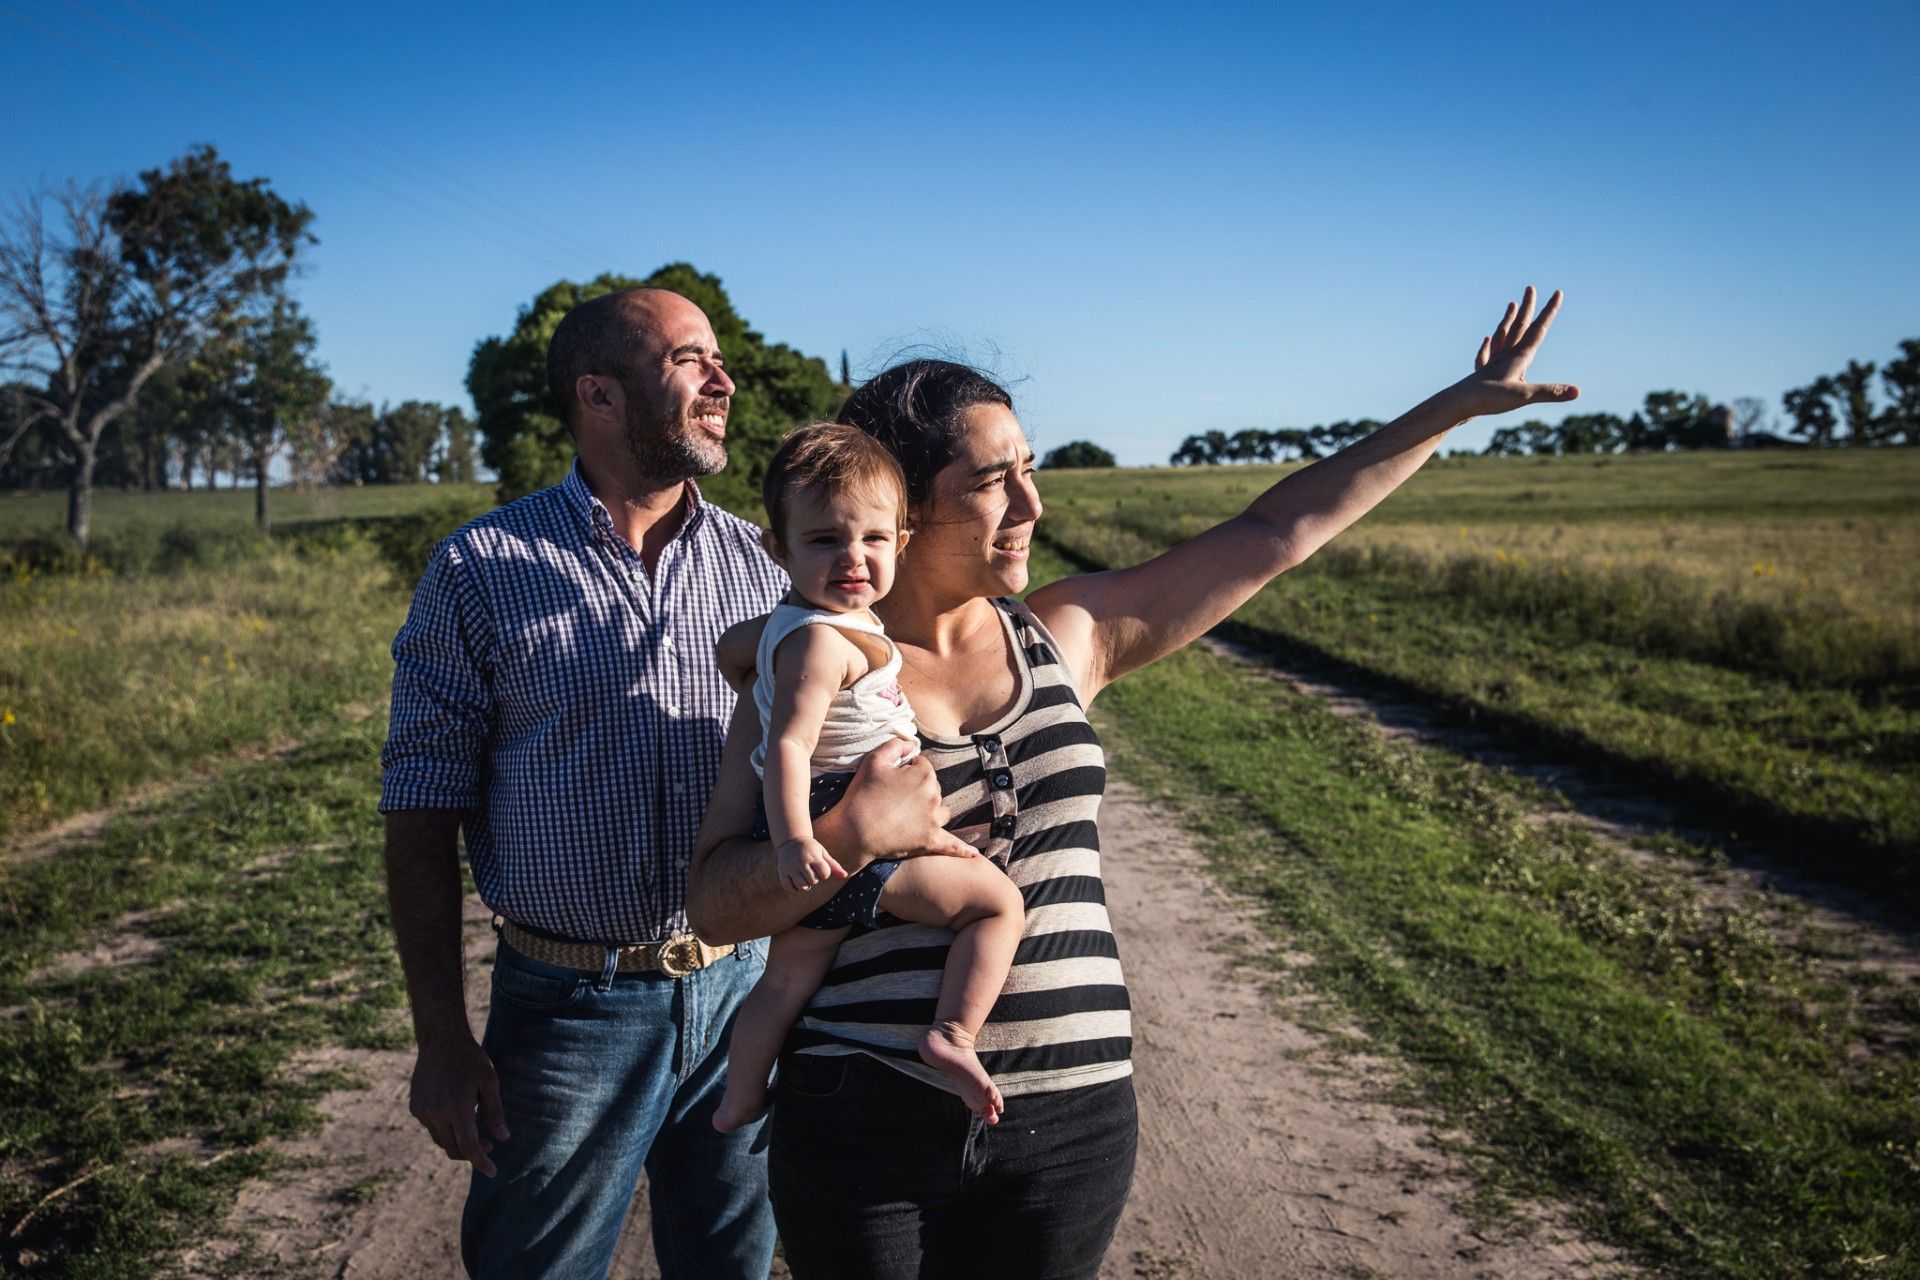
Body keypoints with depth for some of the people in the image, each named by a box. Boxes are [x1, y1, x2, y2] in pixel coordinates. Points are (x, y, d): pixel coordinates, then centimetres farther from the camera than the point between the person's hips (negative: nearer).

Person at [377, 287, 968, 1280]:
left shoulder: (761, 564, 4)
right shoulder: (481, 571, -6)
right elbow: (422, 813, -5)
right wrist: (440, 1040, -7)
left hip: (742, 992, 3)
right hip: (570, 1010, -3)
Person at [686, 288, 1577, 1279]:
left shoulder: (1066, 637, 3)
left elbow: (1276, 534, 8)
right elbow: (713, 904, -10)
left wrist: (1461, 405, 12)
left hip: (1070, 1116, 3)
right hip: (867, 1119, -2)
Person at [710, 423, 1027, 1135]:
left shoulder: (787, 622, 11)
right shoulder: (823, 642, -20)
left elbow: (732, 648, 28)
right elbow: (788, 747, -28)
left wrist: (773, 701, 40)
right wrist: (794, 840, -37)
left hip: (822, 838, 10)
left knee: (786, 982, 22)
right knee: (997, 900, -4)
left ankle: (739, 1103, 35)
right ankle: (953, 1035, -11)